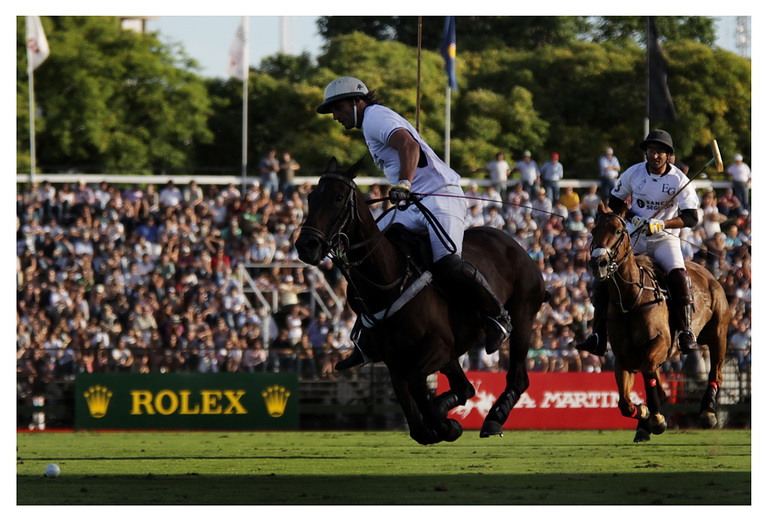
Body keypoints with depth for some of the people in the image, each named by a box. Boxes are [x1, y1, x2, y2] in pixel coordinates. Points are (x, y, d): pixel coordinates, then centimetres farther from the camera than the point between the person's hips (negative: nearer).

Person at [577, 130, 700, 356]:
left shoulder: (679, 180, -9)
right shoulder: (634, 173, -2)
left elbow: (691, 217, -15)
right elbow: (614, 201, 9)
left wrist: (662, 224, -29)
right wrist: (633, 218, -9)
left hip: (665, 238, -3)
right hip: (634, 236, 3)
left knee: (679, 276, -29)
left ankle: (686, 331, -18)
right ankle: (599, 335, -7)